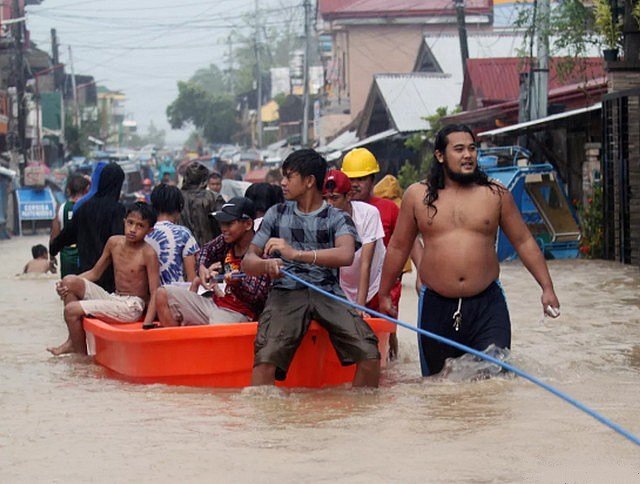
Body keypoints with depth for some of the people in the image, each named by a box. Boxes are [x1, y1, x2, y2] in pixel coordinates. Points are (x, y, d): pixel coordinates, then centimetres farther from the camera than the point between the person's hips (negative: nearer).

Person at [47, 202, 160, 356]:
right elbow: (94, 273, 13)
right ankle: (73, 340, 0)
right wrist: (66, 285, -2)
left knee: (72, 310, -16)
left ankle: (81, 352, 6)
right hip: (113, 299, 7)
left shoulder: (148, 254, -14)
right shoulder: (114, 242, 4)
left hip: (131, 306, -7)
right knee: (69, 282, -6)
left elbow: (155, 293, -15)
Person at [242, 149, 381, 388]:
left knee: (370, 356, -21)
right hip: (286, 293, 1)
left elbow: (345, 255, -13)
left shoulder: (337, 218, 8)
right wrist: (266, 265, -12)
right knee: (266, 359, -28)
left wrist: (297, 254, -25)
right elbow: (248, 261, 13)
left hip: (328, 293, 0)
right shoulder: (277, 214, 17)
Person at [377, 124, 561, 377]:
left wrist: (547, 288, 4)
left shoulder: (496, 194, 4)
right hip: (436, 306, 1)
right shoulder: (417, 195, 4)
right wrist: (384, 294, 16)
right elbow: (398, 247, 13)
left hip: (487, 304, -1)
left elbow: (524, 242, 9)